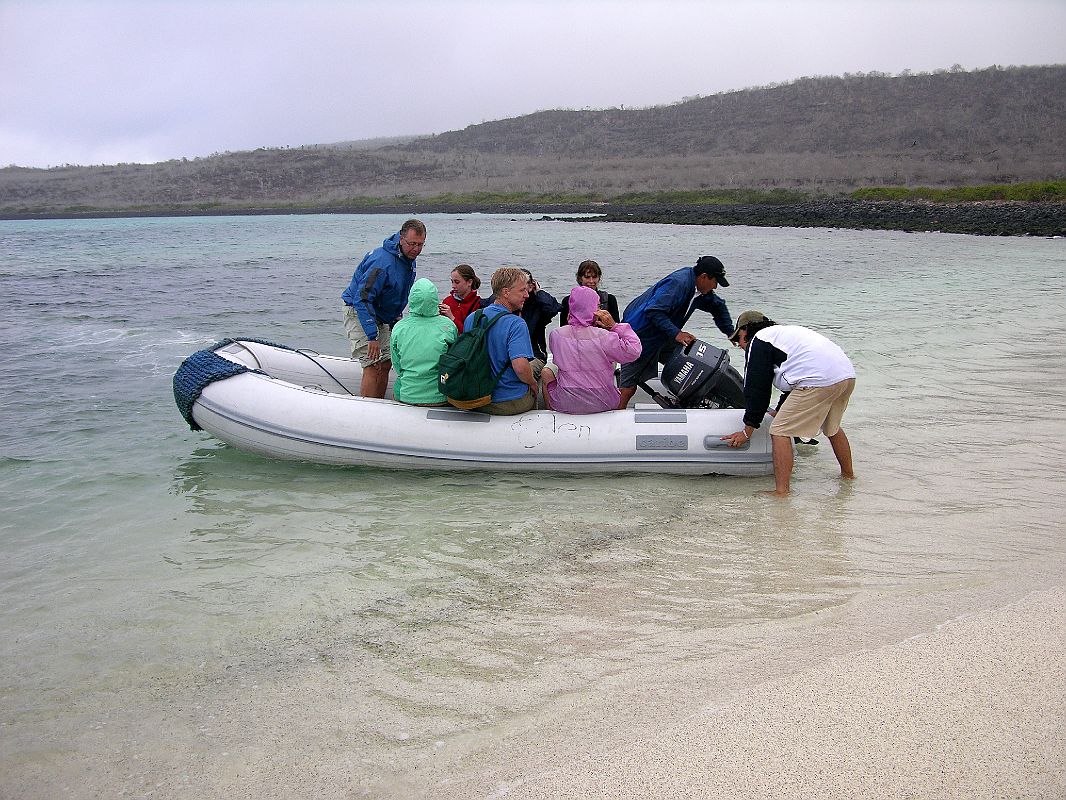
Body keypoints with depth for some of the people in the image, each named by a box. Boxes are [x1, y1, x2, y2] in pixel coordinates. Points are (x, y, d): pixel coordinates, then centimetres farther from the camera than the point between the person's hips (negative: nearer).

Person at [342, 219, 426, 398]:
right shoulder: (383, 261, -29)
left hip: (381, 316, 9)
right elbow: (362, 298, -32)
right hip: (359, 313, -9)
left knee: (385, 364, 7)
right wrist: (372, 336, -35)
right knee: (373, 366, -16)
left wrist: (396, 317, 18)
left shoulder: (409, 259, 1)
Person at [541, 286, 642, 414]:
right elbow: (634, 350, -11)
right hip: (602, 403, -1)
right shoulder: (604, 337, -18)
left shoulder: (556, 335, -10)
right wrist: (614, 326, -7)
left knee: (547, 372, 32)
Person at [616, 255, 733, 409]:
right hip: (640, 335, -9)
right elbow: (654, 311, -33)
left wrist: (731, 333, 21)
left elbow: (718, 306, 23)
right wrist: (676, 334, -36)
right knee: (628, 388, -11)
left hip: (661, 337, 9)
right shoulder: (678, 283, -25)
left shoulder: (701, 291, 4)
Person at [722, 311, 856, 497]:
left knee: (780, 432, -3)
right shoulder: (786, 331, 34)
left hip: (819, 381, -9)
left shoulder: (757, 342, 7)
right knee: (832, 428, 32)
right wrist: (781, 410, 51)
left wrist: (747, 430, 10)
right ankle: (848, 474, 47)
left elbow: (756, 389, 5)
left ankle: (781, 491, -6)